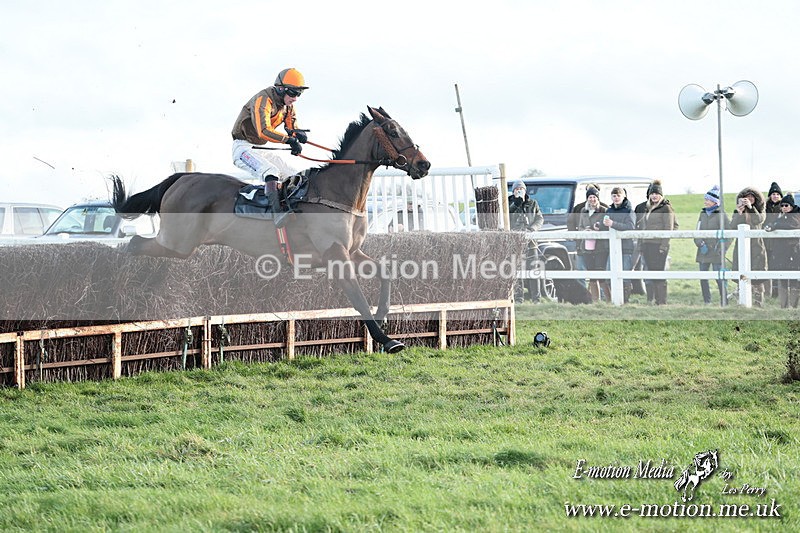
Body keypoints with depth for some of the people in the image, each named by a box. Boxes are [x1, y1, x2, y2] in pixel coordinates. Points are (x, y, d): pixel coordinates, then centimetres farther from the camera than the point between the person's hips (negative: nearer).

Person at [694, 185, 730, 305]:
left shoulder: (721, 215, -2)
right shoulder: (703, 214, 14)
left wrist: (722, 248, -11)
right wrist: (701, 244, -6)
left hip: (716, 253, -6)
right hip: (703, 251, 6)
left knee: (719, 278, -8)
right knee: (703, 278, 4)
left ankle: (724, 301, -1)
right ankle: (706, 302, 11)